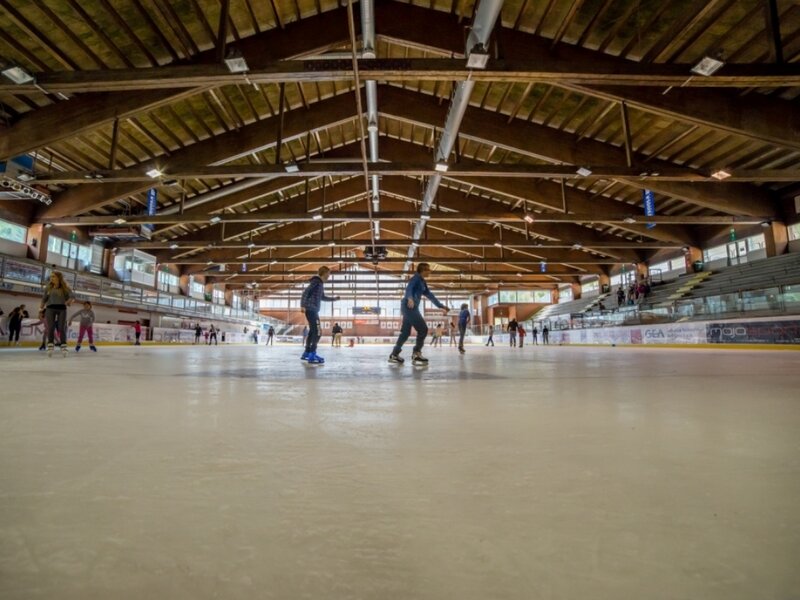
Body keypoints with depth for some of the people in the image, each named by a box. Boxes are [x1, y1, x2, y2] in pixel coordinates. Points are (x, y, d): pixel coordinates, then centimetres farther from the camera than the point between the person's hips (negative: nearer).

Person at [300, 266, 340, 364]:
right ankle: (312, 356, -14)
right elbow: (306, 291, -18)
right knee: (318, 332, -13)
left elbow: (323, 297, 31)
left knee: (312, 331, 14)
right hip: (311, 309, -10)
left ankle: (307, 353, 21)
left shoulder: (320, 283, 20)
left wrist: (334, 299, 34)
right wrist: (303, 305, -26)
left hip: (313, 310, 10)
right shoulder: (316, 281, -8)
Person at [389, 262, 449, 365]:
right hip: (409, 306, -10)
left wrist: (441, 306, 24)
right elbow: (409, 288, -26)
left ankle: (394, 355, 14)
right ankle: (416, 354, -7)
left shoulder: (422, 282, 21)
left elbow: (430, 295, 25)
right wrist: (410, 298, -47)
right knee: (423, 329, -10)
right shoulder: (416, 278, -7)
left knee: (405, 332, 10)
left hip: (411, 308, 10)